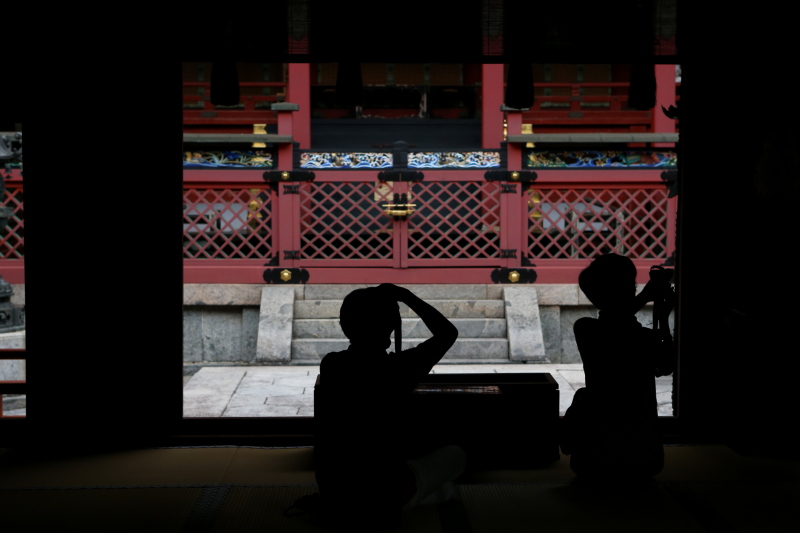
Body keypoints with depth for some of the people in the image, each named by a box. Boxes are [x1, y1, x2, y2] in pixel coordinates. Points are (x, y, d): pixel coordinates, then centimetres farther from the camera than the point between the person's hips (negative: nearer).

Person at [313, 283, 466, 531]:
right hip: (384, 500, -5)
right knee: (455, 455, 21)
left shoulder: (329, 365, -5)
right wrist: (406, 296, 2)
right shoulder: (396, 368, -18)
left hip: (333, 496, 5)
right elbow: (448, 332, -3)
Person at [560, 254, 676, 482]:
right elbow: (667, 367, 10)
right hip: (645, 463, 0)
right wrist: (663, 317, 16)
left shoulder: (584, 330, -11)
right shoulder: (649, 340, -15)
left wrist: (645, 295, 16)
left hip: (591, 462, 0)